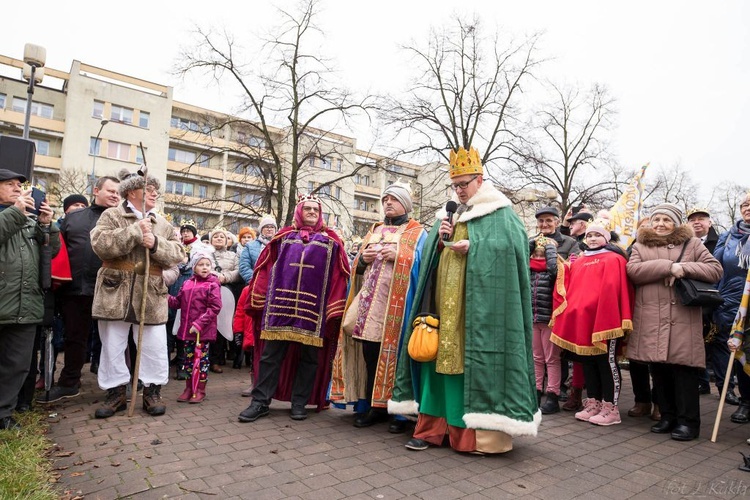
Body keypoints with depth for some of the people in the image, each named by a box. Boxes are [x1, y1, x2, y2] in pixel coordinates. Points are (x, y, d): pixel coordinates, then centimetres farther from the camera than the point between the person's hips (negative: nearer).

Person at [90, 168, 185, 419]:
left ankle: (152, 391, 20)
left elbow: (178, 254, 1)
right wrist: (135, 231, -21)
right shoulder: (112, 215, 1)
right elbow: (100, 244, -16)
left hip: (151, 296, 2)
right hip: (115, 294, -2)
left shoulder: (163, 223, 10)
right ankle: (116, 392, 25)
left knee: (155, 347, 5)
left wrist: (156, 244, -16)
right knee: (112, 347, 10)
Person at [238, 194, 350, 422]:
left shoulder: (330, 240, 9)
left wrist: (335, 309, -5)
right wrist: (261, 298, 4)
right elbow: (266, 267, 12)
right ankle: (260, 401, 14)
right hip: (280, 305, 1)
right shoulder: (284, 236, 14)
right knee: (270, 355, 4)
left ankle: (299, 403, 18)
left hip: (313, 308, -1)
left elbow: (338, 276, 3)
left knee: (308, 358, 6)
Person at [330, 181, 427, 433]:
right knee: (369, 354, 4)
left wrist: (399, 256, -16)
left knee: (394, 354, -5)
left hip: (396, 303, -5)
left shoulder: (417, 233, 6)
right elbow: (357, 267, 21)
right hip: (370, 300, 5)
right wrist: (363, 260, -1)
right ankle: (373, 406, 17)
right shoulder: (374, 231, 22)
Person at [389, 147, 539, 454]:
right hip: (445, 302, 6)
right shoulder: (450, 213, 20)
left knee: (474, 358, -5)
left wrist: (472, 247, -16)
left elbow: (510, 248, -12)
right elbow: (430, 253, 17)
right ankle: (433, 427, 13)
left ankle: (475, 432, 6)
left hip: (477, 305, -6)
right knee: (441, 356, 5)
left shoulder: (500, 214, 2)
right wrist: (440, 240, -3)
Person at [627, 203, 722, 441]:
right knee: (659, 369, 7)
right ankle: (667, 416, 20)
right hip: (651, 319, 2)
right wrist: (669, 266, -13)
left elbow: (716, 270, 3)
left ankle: (688, 421, 10)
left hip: (683, 319, -1)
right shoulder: (640, 245, 13)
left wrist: (684, 268, -12)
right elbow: (633, 270, -5)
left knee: (683, 368, -2)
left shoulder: (692, 244, 11)